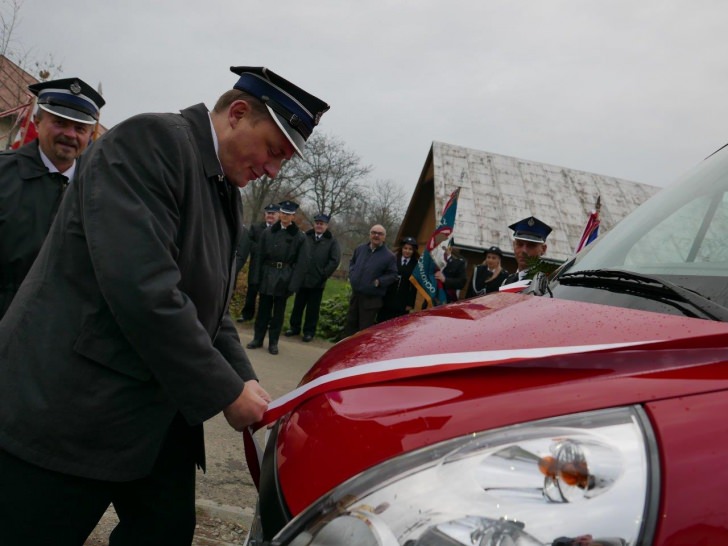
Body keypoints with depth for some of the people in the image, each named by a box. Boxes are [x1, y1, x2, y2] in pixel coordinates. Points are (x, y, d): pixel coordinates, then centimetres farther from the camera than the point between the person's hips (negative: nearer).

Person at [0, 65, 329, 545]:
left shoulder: (228, 196, 12)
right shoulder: (151, 141, -16)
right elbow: (143, 291, -26)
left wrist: (244, 381, 1)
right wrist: (226, 392, -17)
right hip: (70, 410, -8)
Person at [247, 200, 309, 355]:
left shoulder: (300, 237, -3)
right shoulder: (268, 232, 3)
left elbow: (302, 263, -5)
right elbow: (260, 256, 5)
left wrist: (293, 284, -11)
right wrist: (257, 277, 1)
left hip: (284, 278, -2)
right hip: (267, 275, 2)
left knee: (279, 311, 7)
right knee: (263, 309, 10)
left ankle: (273, 342, 16)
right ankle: (258, 338, 21)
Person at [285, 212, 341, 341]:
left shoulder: (332, 241, -2)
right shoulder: (305, 237, 3)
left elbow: (335, 261, -6)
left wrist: (323, 275, -8)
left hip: (318, 282, -2)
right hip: (302, 279, 2)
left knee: (313, 308, 7)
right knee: (298, 305, 12)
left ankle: (309, 331, 18)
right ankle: (294, 327, 25)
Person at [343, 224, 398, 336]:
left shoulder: (389, 256, -10)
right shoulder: (360, 249, 7)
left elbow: (393, 275, -7)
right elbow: (352, 262, 24)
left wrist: (379, 282, -17)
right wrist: (352, 274, 7)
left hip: (372, 299, -5)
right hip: (355, 294, 6)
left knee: (365, 328, 0)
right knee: (350, 323, 17)